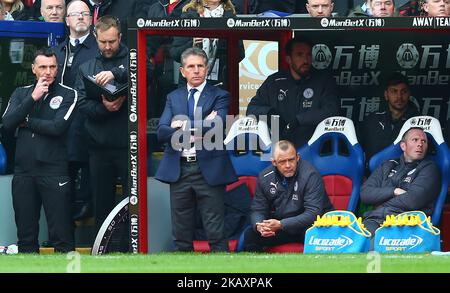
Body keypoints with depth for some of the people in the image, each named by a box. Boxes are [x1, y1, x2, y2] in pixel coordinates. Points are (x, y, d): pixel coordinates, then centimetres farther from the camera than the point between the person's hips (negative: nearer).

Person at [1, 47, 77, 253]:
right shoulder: (21, 94, 14)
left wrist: (26, 122, -2)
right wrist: (33, 98, -8)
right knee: (26, 237, 7)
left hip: (54, 172, -4)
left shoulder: (67, 94, 3)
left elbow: (58, 127, -11)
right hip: (24, 171, 4)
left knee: (62, 236, -7)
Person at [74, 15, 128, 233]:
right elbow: (82, 103, 3)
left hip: (129, 144, -3)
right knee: (102, 203, 9)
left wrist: (116, 74, -31)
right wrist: (103, 108, -16)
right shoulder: (86, 68, 14)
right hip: (99, 145, 3)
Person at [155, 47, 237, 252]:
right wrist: (197, 129, -13)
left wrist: (183, 125, -9)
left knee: (216, 234, -4)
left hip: (208, 171, -4)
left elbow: (216, 126, -15)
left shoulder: (219, 96, 4)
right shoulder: (173, 98, 14)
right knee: (181, 235, 7)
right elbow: (161, 132, 1)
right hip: (179, 170, 4)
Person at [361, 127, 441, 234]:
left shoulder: (429, 168, 13)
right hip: (375, 219, 3)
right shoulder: (387, 166, 27)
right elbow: (365, 193, 13)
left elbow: (413, 201, -4)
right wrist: (394, 191, -1)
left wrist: (382, 205, 5)